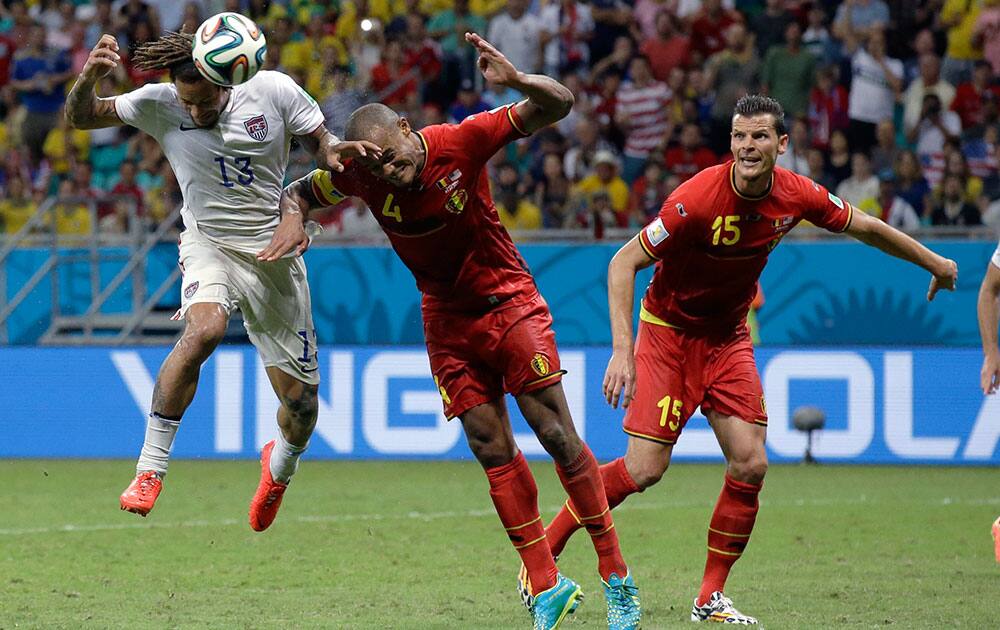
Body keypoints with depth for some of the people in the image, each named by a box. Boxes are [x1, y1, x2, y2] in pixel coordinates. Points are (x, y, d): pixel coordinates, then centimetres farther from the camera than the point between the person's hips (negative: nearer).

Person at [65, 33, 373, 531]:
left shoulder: (273, 91, -10)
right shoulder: (159, 105, -9)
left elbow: (322, 146, 2)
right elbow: (81, 118, -6)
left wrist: (334, 152, -22)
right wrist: (89, 78, -27)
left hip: (275, 252, 1)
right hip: (209, 244, -1)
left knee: (300, 398, 4)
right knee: (204, 328, -36)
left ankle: (281, 467, 42)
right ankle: (150, 470, -29)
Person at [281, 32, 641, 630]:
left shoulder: (460, 141, -21)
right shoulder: (362, 175, -12)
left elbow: (558, 105, -22)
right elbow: (297, 192, 5)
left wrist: (517, 80, -43)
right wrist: (293, 218, -18)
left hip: (508, 301, -3)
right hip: (447, 321, 3)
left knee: (556, 433, -9)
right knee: (493, 450, -1)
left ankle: (616, 575, -3)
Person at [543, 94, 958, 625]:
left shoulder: (797, 196, -11)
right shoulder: (698, 199, -27)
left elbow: (863, 226, 9)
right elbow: (623, 263, -22)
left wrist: (932, 262, 20)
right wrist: (622, 349, -30)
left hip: (728, 338, 5)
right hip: (669, 331, -5)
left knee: (750, 466, -6)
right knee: (644, 469, -13)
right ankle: (543, 548, 2)